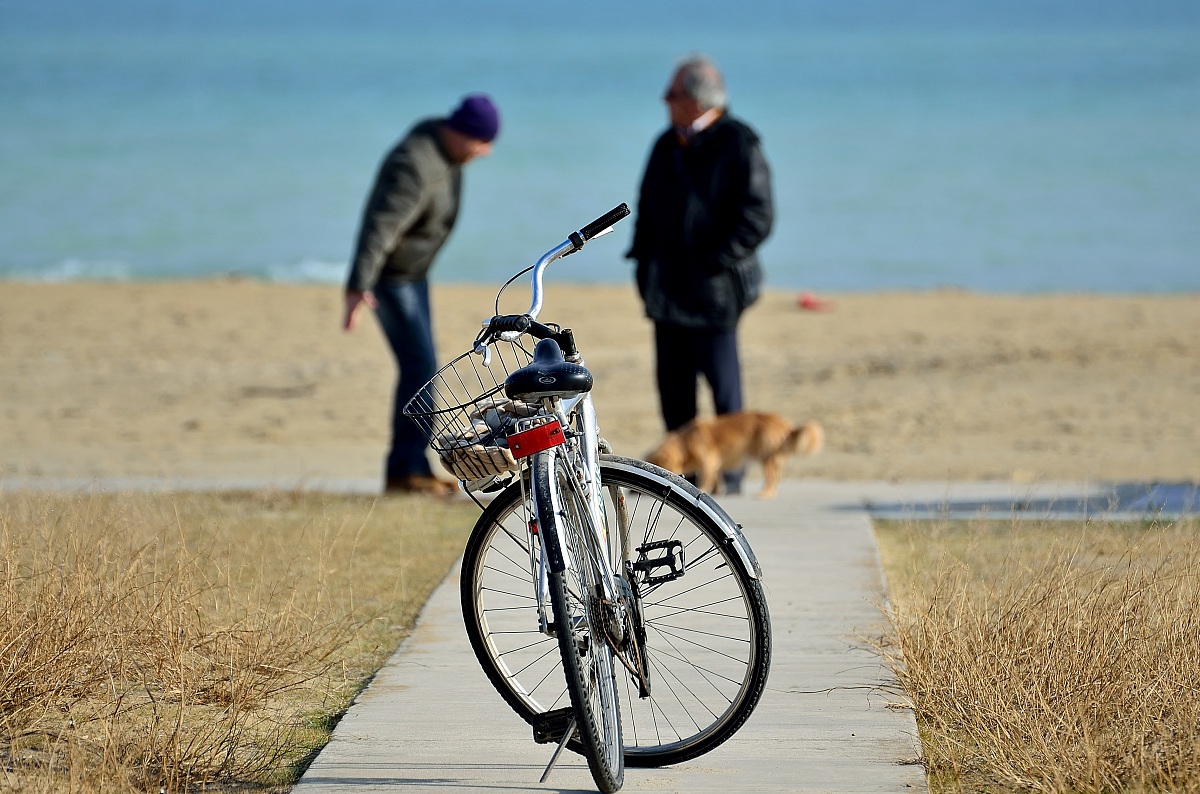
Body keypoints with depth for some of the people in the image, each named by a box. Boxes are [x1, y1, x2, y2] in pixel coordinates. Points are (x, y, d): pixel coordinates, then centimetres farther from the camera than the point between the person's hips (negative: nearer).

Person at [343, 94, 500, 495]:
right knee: (420, 369, -12)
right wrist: (358, 289, -54)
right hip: (390, 276, -10)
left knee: (420, 369, 11)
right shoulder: (417, 169, -33)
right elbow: (379, 228, -43)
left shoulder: (441, 137, -2)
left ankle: (410, 467, 15)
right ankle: (405, 470, -8)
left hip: (411, 271, 10)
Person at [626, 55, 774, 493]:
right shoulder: (667, 146, 12)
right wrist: (644, 262, 10)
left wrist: (711, 264, -17)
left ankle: (728, 481, 4)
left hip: (712, 292, -7)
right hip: (668, 290, 7)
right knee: (673, 383, 9)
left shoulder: (739, 145, -10)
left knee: (722, 383, -3)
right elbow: (648, 207, 22)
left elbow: (757, 217, -14)